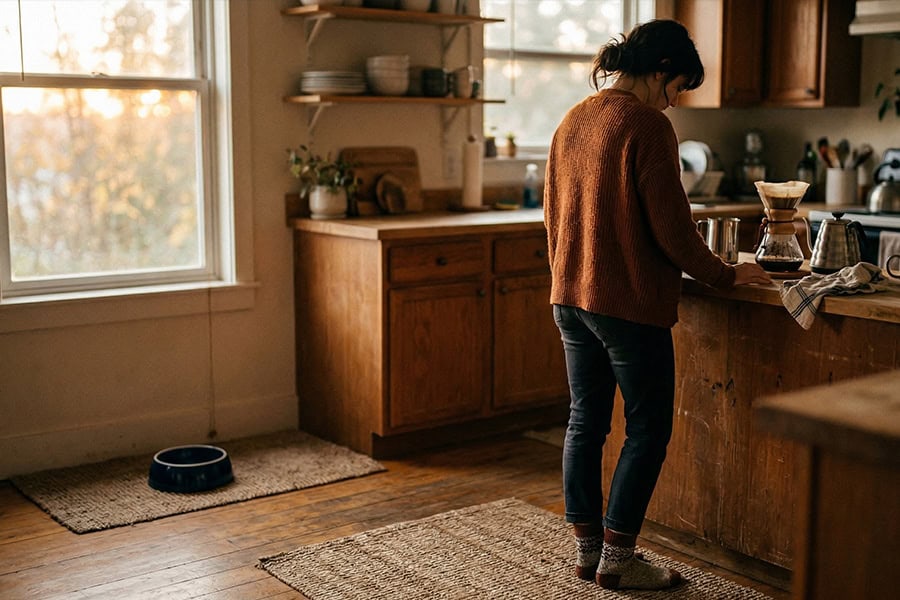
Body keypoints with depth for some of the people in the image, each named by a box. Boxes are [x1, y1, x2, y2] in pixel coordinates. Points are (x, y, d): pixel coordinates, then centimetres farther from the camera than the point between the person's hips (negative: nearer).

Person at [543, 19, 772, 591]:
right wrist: (726, 275, -1)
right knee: (648, 427, 4)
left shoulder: (573, 121, 10)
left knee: (586, 421, 14)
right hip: (629, 303, -8)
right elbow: (672, 228, -16)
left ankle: (587, 546, 23)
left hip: (570, 297, 8)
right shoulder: (646, 125, -14)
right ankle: (617, 558, 10)